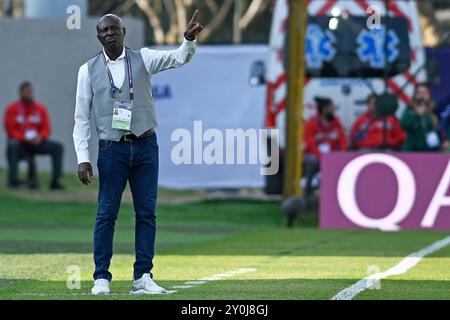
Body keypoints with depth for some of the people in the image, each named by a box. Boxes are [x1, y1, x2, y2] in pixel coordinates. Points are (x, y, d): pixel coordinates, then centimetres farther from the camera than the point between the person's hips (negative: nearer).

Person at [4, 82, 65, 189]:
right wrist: (26, 138, -24)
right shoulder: (12, 109, -4)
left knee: (58, 147, -16)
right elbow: (11, 131, -9)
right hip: (19, 142, -4)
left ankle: (55, 181, -17)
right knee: (13, 145, -38)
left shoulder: (41, 108, 6)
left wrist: (40, 137, -19)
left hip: (37, 143, 4)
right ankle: (12, 179, -31)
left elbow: (47, 129, 5)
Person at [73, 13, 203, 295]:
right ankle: (102, 278, 3)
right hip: (112, 148, -1)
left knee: (147, 212, 2)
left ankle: (143, 278, 6)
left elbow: (180, 58, -8)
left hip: (146, 146, 1)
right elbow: (82, 117, 3)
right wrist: (83, 157, -6)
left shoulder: (143, 59, 5)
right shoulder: (89, 70, 3)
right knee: (107, 213, -1)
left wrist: (190, 38, -30)